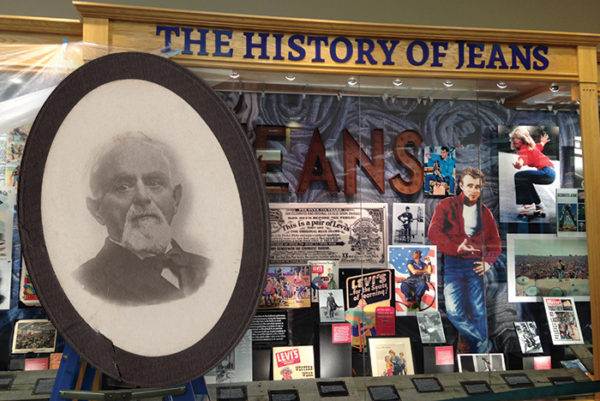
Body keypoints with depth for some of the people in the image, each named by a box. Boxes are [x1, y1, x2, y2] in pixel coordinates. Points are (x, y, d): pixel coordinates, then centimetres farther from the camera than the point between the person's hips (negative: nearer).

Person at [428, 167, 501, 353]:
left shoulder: (485, 212, 17)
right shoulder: (447, 205, 7)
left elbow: (495, 242, 23)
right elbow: (434, 233, -3)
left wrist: (488, 261, 5)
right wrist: (456, 248, -14)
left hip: (475, 265, 2)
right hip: (452, 263, -2)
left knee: (478, 311, -1)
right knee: (454, 311, -14)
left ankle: (480, 353, 12)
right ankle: (483, 343, 5)